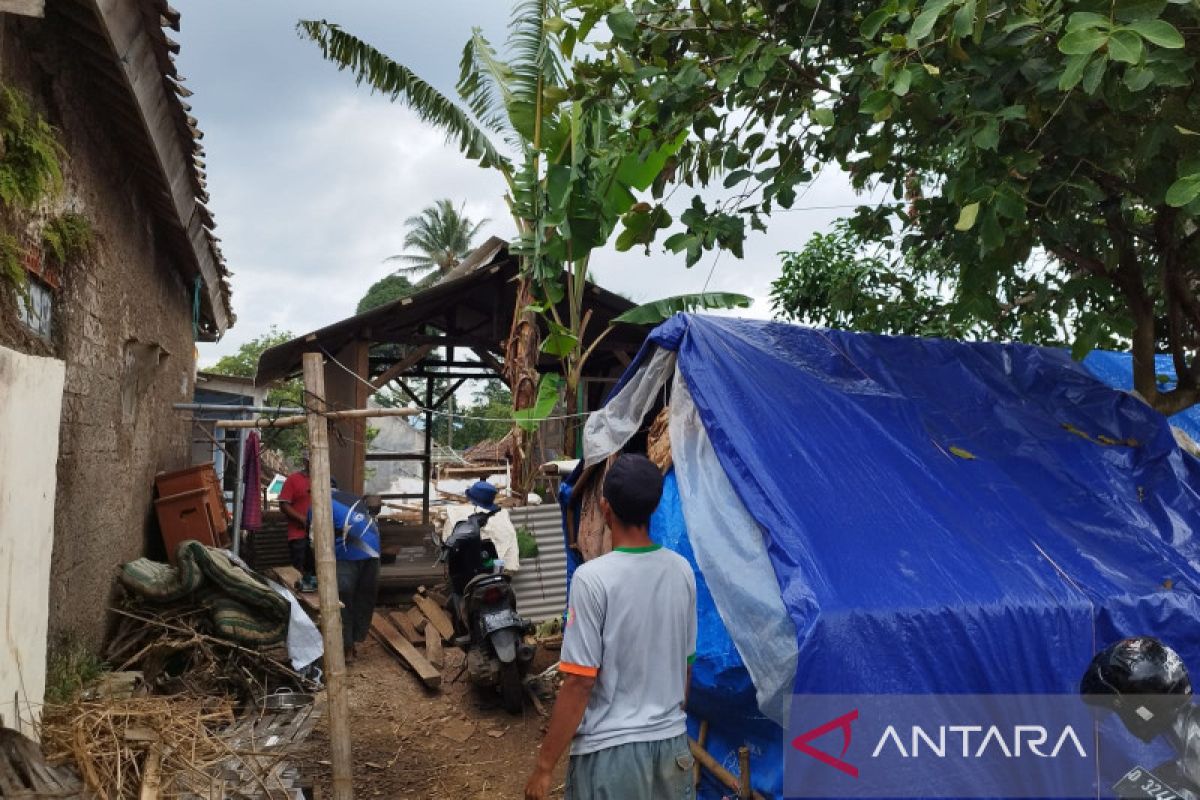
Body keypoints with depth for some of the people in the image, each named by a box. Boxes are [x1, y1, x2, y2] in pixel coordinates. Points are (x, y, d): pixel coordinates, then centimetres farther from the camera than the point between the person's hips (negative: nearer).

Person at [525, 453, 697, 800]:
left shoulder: (593, 578, -19)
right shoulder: (682, 570, -2)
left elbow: (580, 682, -18)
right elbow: (686, 664, 8)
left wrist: (544, 766, -9)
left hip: (610, 749, -5)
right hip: (672, 742, 5)